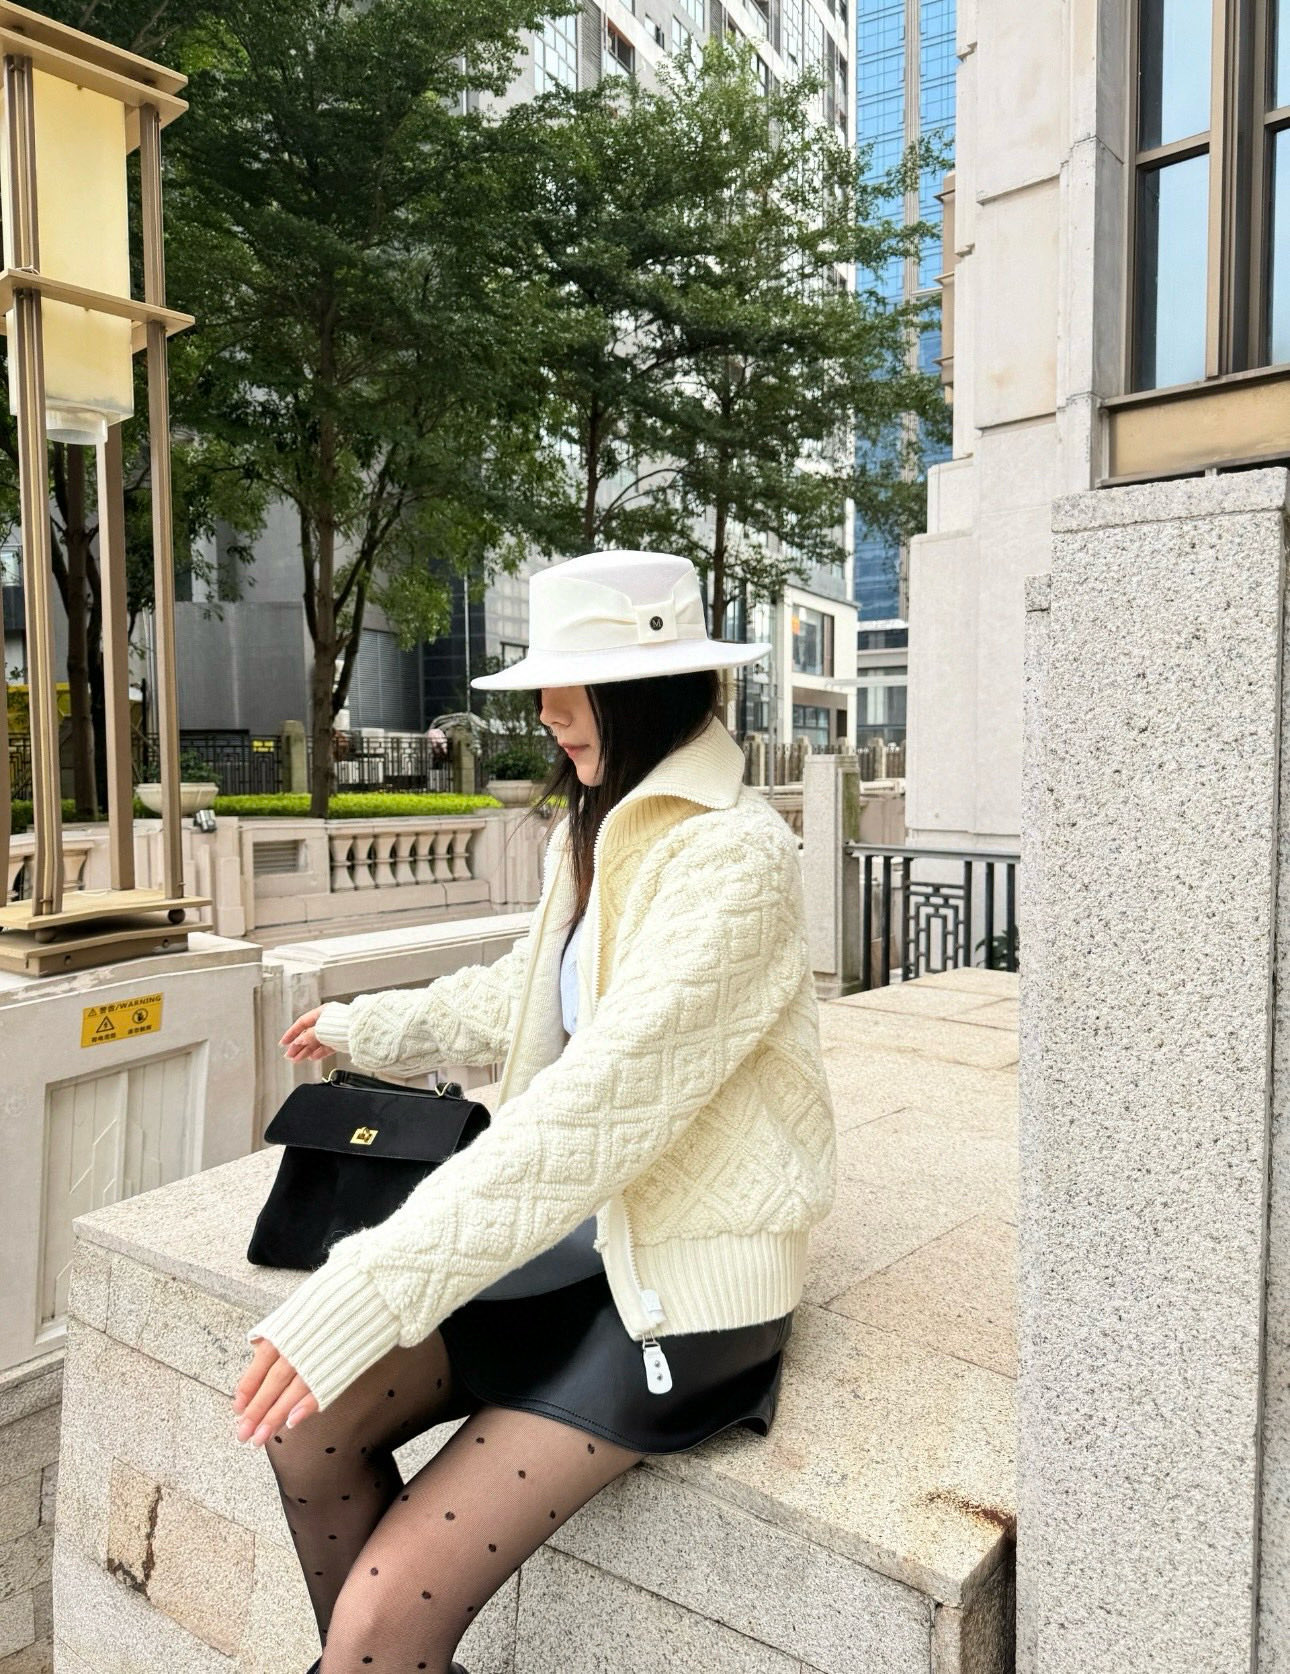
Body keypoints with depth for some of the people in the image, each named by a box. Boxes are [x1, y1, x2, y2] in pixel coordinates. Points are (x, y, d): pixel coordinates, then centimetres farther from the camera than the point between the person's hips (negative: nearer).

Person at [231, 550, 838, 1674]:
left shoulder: (734, 857, -22)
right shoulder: (602, 830, 5)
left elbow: (596, 1104, -29)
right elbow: (524, 994, 22)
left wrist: (363, 1295, -28)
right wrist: (372, 1028, 35)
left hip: (684, 1286, -8)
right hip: (582, 1233, 8)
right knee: (312, 1423, 0)